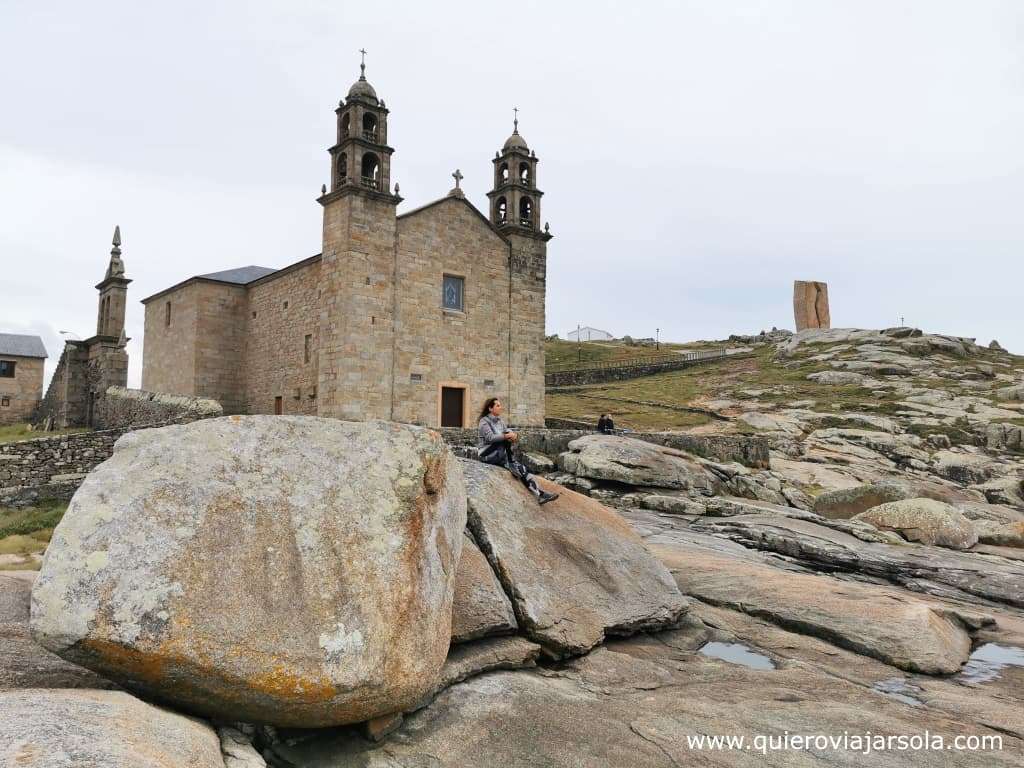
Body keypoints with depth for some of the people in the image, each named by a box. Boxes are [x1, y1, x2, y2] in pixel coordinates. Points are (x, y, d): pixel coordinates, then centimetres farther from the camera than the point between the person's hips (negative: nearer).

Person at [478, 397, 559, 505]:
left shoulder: (500, 421, 14)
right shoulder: (484, 421, -8)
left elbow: (508, 432, 1)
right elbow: (489, 437, -23)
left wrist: (513, 435, -23)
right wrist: (506, 436, -34)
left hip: (500, 454, 6)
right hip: (486, 454, -6)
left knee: (517, 467, -17)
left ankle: (539, 493, -28)